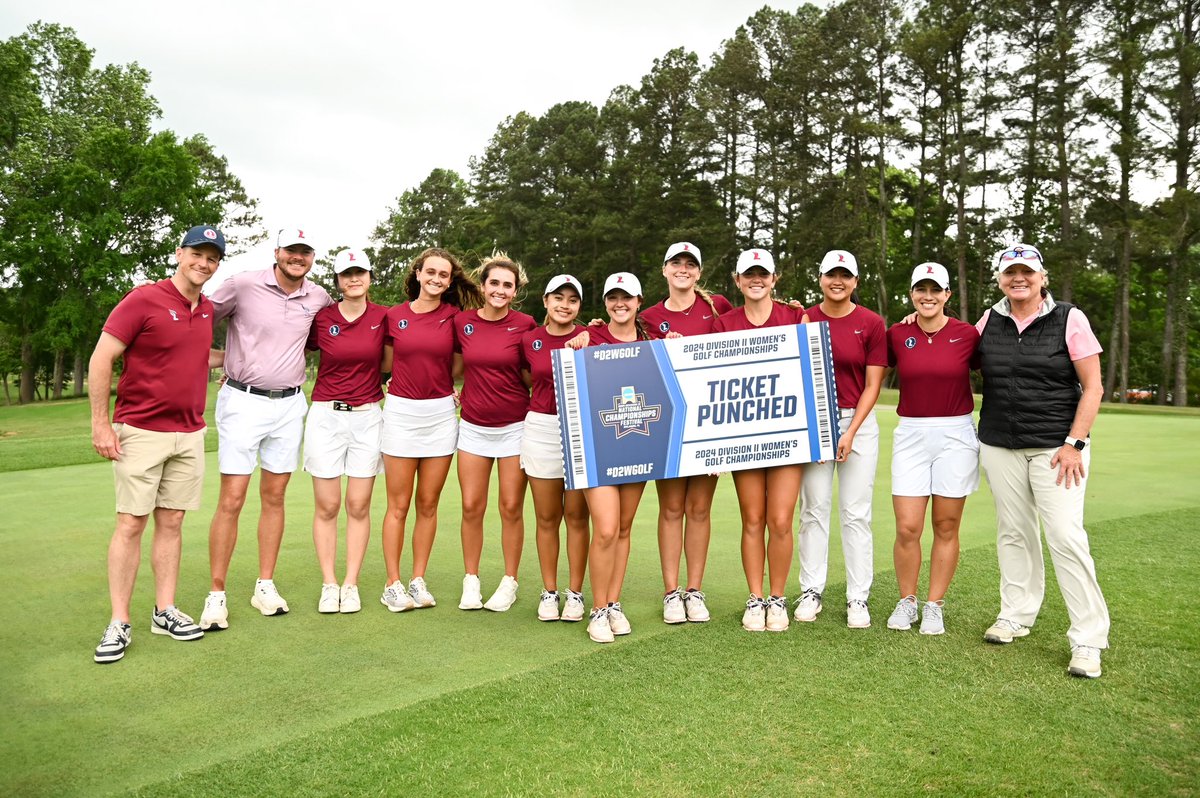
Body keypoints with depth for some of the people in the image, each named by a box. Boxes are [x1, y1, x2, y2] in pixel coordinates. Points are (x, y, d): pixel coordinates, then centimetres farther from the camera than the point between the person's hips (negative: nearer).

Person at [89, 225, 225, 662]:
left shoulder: (208, 310, 9)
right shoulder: (143, 300, -10)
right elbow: (101, 359, -10)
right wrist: (100, 423, -13)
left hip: (190, 435, 6)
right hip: (140, 432, -5)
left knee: (171, 522, 9)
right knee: (130, 524, -2)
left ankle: (165, 611, 17)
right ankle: (119, 623, 6)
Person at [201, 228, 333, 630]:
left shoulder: (318, 297, 4)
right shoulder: (243, 285, -7)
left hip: (290, 404, 4)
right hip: (242, 401, -4)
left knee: (274, 497, 10)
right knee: (231, 500, -4)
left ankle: (265, 585, 21)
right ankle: (216, 594, 6)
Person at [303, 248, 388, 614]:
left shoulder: (382, 317, 0)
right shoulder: (320, 318, -1)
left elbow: (389, 362, 10)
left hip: (368, 417, 0)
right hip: (326, 416, 0)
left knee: (359, 505, 3)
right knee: (326, 506, 2)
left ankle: (351, 584, 13)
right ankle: (329, 584, 13)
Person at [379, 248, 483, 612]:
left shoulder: (454, 316, 3)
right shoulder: (394, 316, 2)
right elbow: (386, 362, 14)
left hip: (441, 414, 1)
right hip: (401, 411, -1)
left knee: (428, 504, 8)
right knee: (399, 505, 3)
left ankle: (418, 581, 18)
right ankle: (392, 584, 12)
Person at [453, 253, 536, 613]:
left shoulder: (525, 324, -5)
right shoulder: (462, 321, 1)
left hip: (514, 426, -2)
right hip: (474, 425, 2)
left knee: (511, 507, 3)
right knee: (471, 506, 4)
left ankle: (510, 582, 18)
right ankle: (471, 580, 20)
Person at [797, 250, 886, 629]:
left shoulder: (871, 323, -1)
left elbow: (872, 384, -2)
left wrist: (850, 433, -9)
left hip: (858, 422, -1)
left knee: (856, 514, 2)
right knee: (814, 509, 5)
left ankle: (858, 598, 10)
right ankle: (811, 592, 14)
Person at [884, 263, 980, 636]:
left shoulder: (967, 334, -2)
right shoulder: (896, 334, 1)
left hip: (956, 435, -1)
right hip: (911, 435, 1)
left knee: (946, 527, 6)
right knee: (907, 528, -3)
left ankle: (934, 606, 20)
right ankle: (906, 602, 17)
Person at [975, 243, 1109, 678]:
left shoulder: (1069, 319, -4)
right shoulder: (989, 321, 6)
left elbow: (1092, 387, -4)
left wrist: (1074, 443, -11)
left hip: (1056, 447, -4)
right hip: (1000, 446, 4)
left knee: (1066, 537, -8)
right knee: (1013, 532, 11)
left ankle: (1088, 640, 1)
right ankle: (1016, 616, 26)